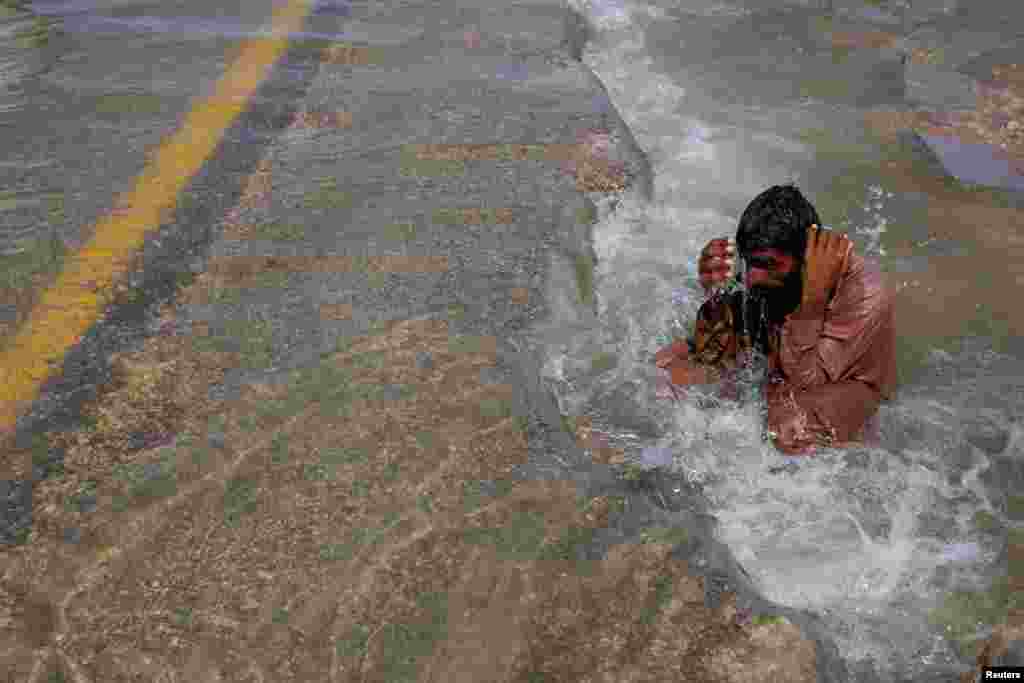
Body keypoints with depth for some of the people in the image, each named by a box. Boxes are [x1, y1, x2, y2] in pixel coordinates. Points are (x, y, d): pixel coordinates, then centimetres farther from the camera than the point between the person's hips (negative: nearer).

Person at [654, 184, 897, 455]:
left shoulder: (864, 290, -29)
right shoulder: (768, 273, -16)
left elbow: (805, 377, -29)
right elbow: (718, 354, -12)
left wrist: (812, 297, -39)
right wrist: (713, 292, -30)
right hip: (779, 376, 4)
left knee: (792, 428, -37)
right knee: (668, 363, -8)